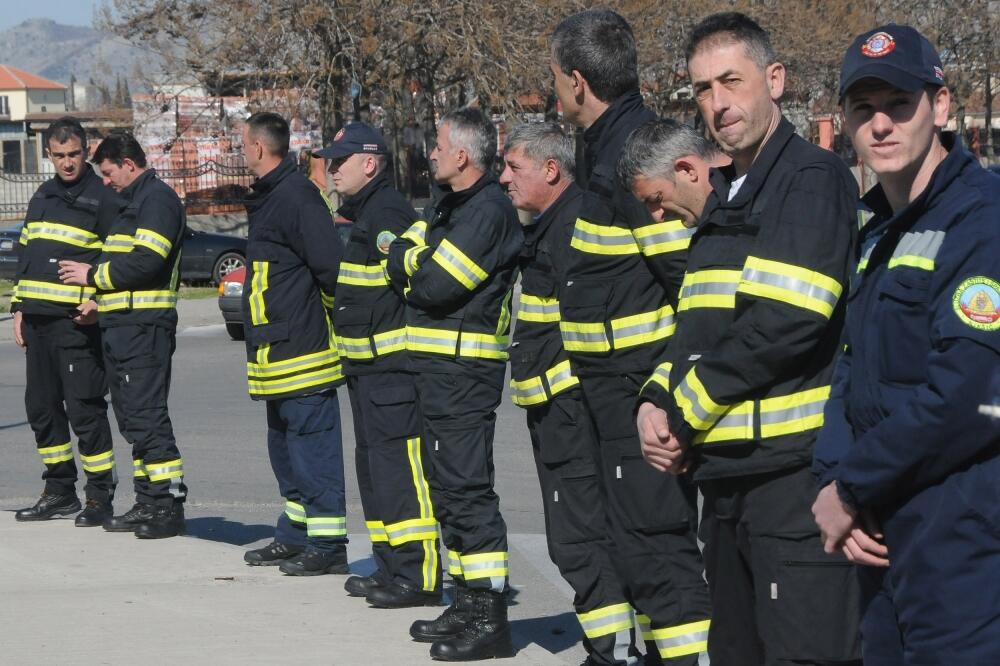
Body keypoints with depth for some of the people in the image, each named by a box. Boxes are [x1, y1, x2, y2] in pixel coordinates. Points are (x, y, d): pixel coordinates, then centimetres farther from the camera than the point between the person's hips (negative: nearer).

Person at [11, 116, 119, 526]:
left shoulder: (102, 198, -3)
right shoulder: (43, 196, 18)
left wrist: (97, 302, -18)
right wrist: (19, 309, 18)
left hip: (77, 322, -7)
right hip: (37, 319, 7)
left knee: (85, 410, -8)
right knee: (41, 408, 11)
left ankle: (100, 496, -1)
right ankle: (60, 490, 21)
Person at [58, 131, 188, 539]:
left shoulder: (158, 199, -9)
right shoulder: (132, 203, 23)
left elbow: (145, 262, -20)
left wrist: (94, 275, -10)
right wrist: (99, 296, 13)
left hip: (144, 325, -11)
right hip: (121, 323, 11)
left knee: (147, 416, -12)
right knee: (131, 417, 11)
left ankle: (170, 504, -12)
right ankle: (148, 503, 15)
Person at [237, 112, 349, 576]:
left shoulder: (296, 196, -17)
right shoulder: (269, 197, 16)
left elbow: (330, 265, -23)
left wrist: (329, 313, -10)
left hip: (300, 352, -11)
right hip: (277, 352, 11)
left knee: (313, 447, -7)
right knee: (286, 449, 18)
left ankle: (327, 545, -3)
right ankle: (294, 537, 27)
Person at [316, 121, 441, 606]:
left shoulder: (386, 212, -15)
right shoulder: (360, 212, 18)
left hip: (392, 365, -11)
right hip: (367, 365, 11)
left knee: (398, 463, -12)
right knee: (373, 462, 16)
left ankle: (418, 575, -12)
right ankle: (390, 567, 24)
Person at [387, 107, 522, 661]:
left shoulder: (489, 210, -14)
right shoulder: (445, 207, 18)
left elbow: (436, 287, -20)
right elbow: (401, 258, 12)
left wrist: (413, 270, -1)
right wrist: (417, 260, -8)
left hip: (466, 367, -10)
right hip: (438, 365, 10)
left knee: (467, 489, -11)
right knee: (448, 487, 15)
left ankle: (490, 618, -10)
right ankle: (467, 604, 24)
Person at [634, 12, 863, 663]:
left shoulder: (813, 177, -8)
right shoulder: (725, 198, 21)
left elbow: (786, 323, -19)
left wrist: (686, 411, -11)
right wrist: (657, 401, 2)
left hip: (795, 469, -9)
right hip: (726, 473, 9)